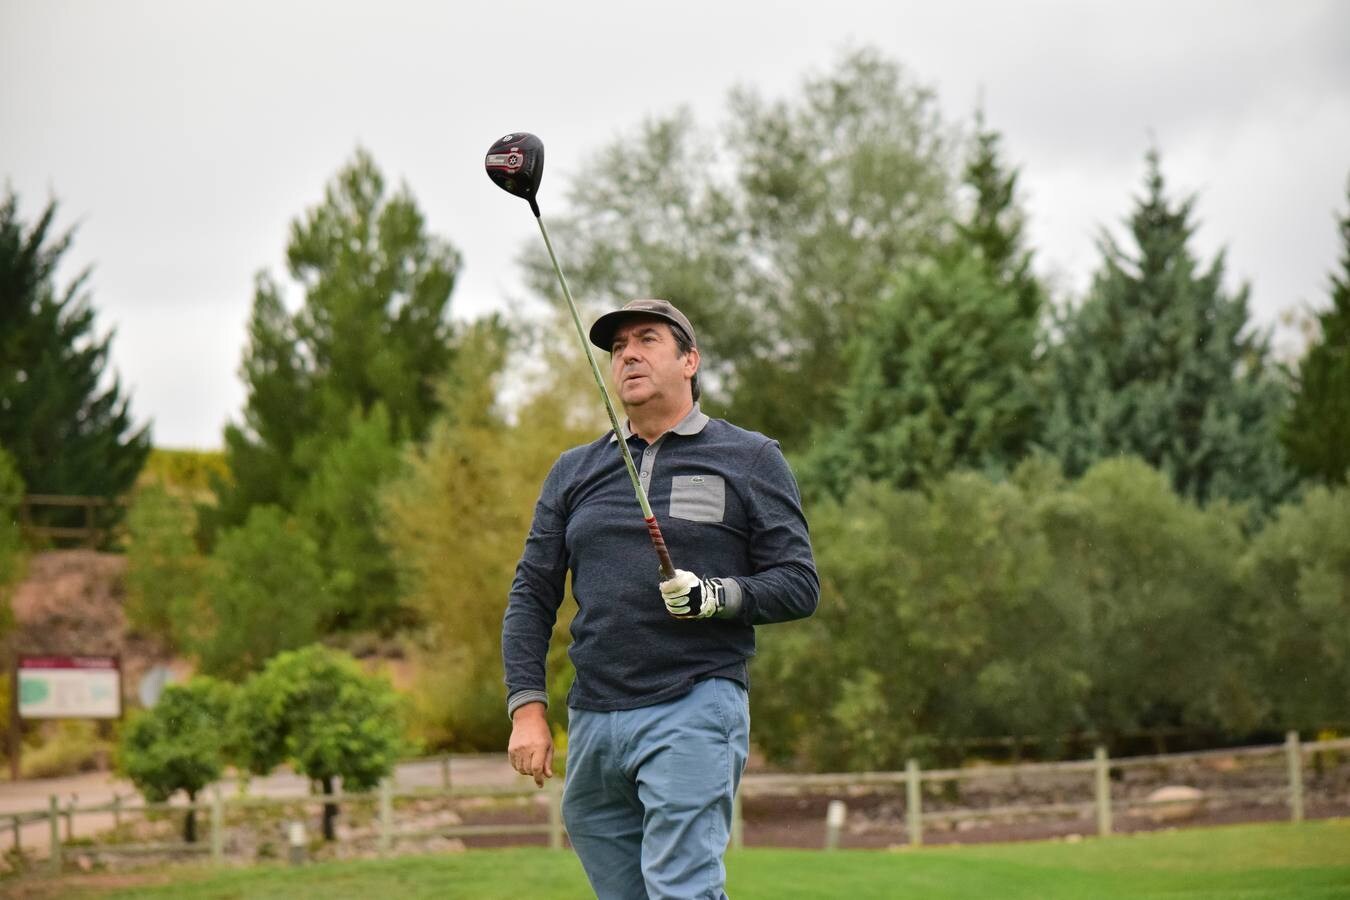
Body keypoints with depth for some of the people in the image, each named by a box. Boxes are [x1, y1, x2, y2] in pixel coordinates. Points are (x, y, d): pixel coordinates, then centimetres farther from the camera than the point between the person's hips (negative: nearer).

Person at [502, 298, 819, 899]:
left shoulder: (751, 459, 7)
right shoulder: (574, 472, 17)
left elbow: (799, 584, 3)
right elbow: (531, 595, 15)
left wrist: (718, 597, -16)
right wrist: (527, 707, 3)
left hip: (697, 711, -4)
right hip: (593, 721, 4)